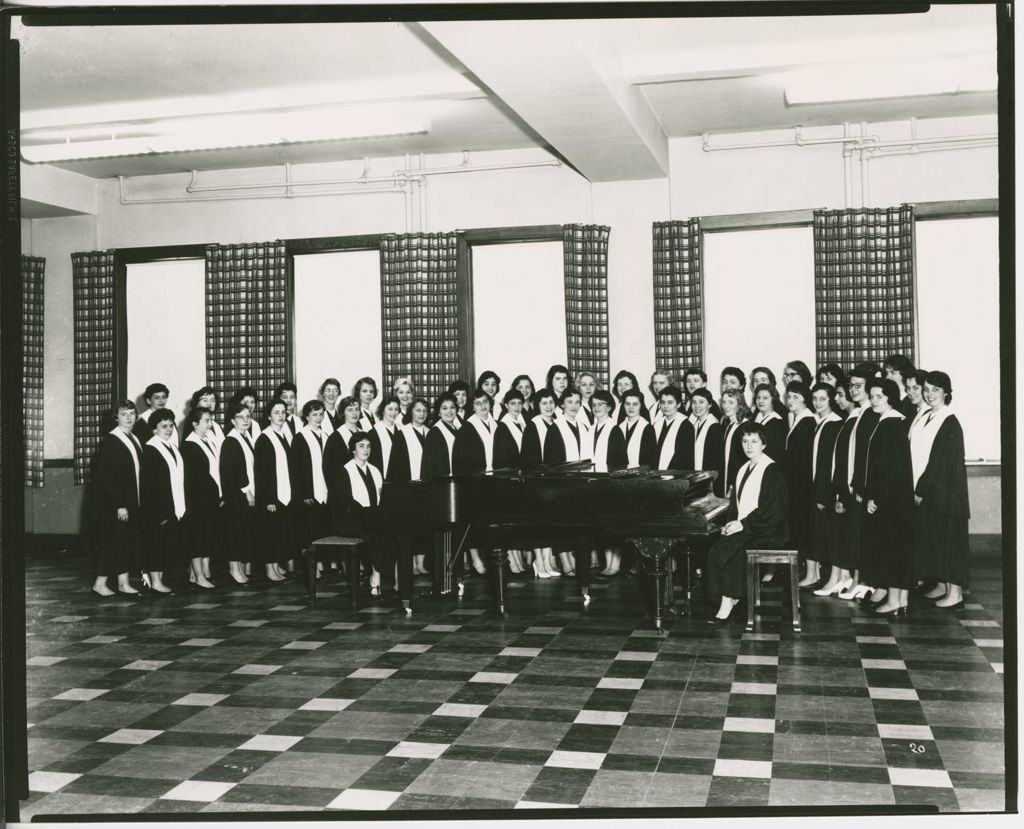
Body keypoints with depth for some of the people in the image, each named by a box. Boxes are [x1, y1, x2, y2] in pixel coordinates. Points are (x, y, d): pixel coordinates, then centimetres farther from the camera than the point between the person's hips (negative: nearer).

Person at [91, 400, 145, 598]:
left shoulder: (135, 440, 11)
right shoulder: (110, 441, -12)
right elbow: (108, 477, -16)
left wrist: (134, 503, 12)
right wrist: (119, 505, -20)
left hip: (131, 501, 8)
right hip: (113, 504, -8)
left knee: (128, 542, 9)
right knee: (113, 542, -3)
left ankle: (124, 583, 14)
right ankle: (100, 583, 7)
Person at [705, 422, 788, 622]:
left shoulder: (772, 470, -9)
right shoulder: (743, 470, 15)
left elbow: (773, 510, -16)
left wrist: (743, 524, -18)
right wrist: (732, 523, -1)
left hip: (768, 532, -7)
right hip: (742, 528, 7)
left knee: (729, 552, -27)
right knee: (715, 551, -18)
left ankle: (729, 602, -14)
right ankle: (726, 600, -17)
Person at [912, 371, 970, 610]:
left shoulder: (950, 423, -13)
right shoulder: (924, 419, 9)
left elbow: (944, 462, -17)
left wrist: (922, 489, -16)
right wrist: (918, 489, 4)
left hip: (944, 491, -8)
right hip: (924, 490, 8)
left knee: (948, 539, -3)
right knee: (930, 538, 11)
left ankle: (955, 593, 2)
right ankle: (942, 585, 21)